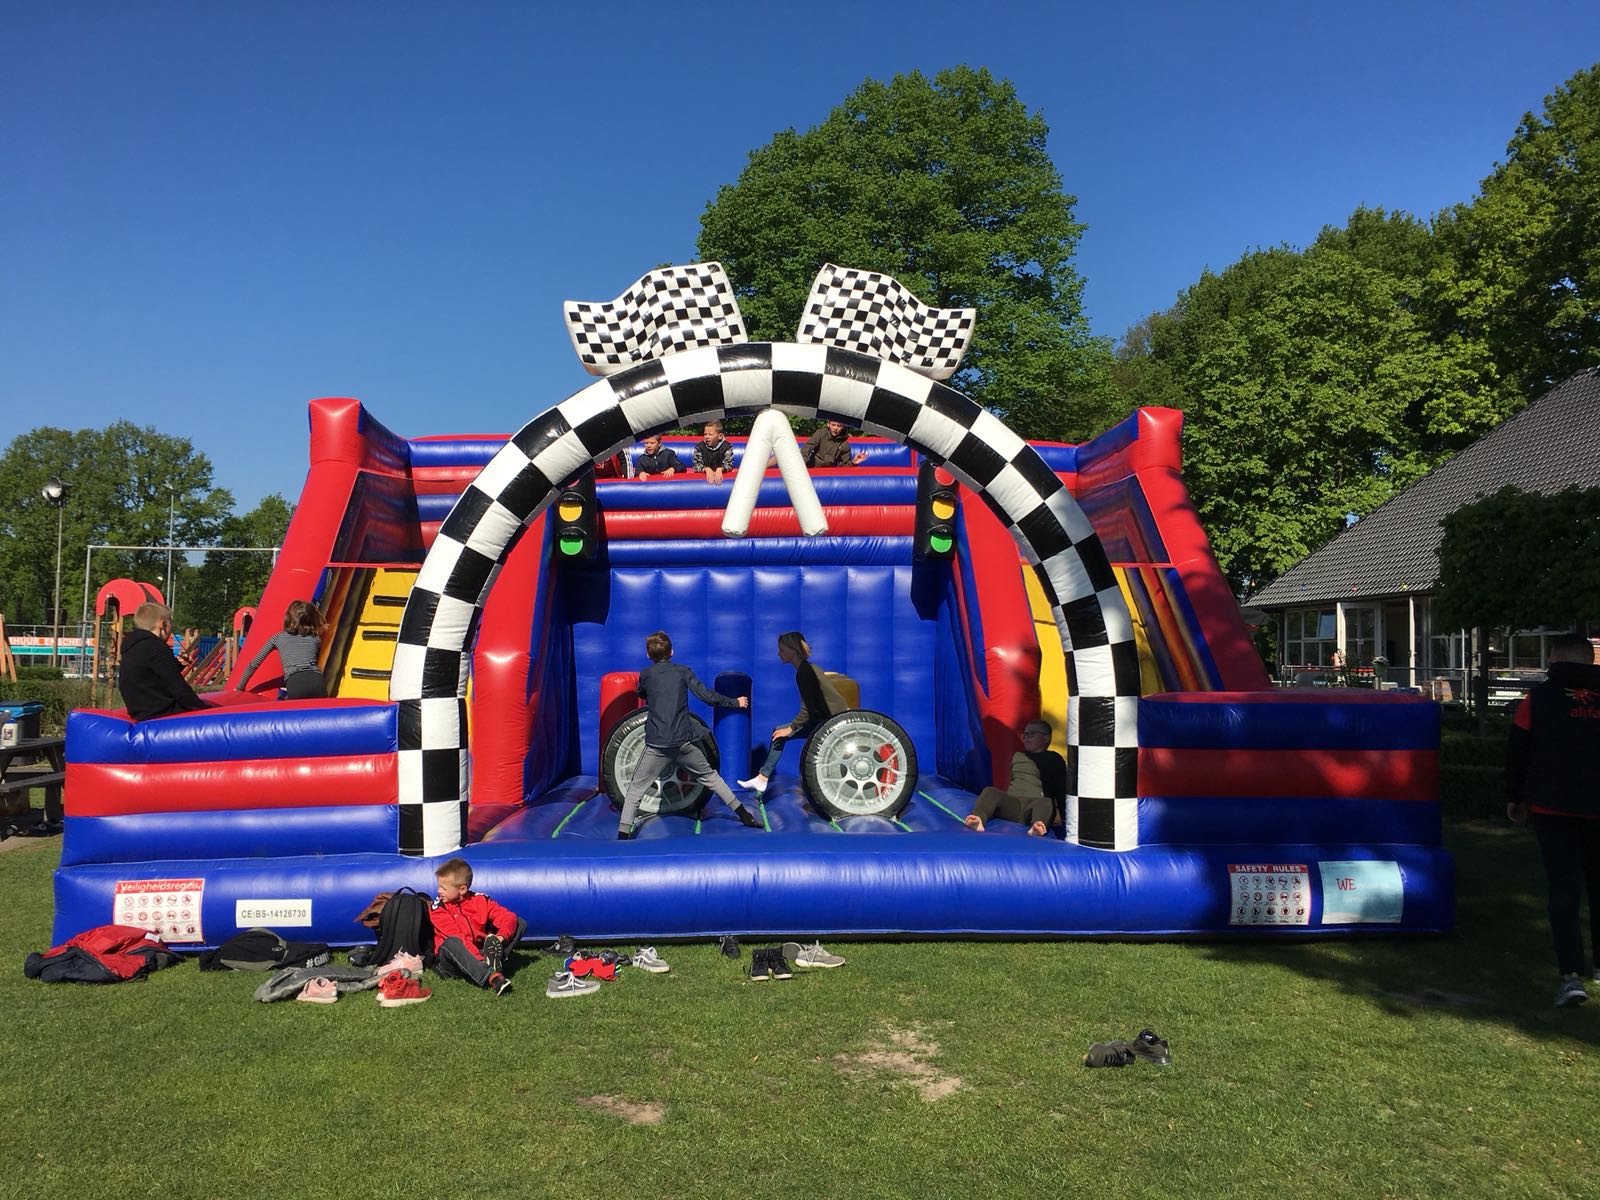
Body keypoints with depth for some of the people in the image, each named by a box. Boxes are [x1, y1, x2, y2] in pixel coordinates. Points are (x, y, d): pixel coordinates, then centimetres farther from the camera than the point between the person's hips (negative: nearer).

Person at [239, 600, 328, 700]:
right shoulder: (315, 639, 25)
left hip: (295, 684, -2)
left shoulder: (278, 638, 24)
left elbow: (254, 664, 28)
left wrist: (240, 687, 41)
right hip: (317, 682, 2)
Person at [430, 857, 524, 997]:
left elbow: (509, 917, -7)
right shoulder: (438, 908, -8)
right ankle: (492, 977, -56)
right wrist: (482, 959, -32)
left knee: (520, 923, -3)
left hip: (480, 952, 4)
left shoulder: (480, 900, 1)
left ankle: (493, 960, -30)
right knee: (452, 943, -39)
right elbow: (459, 939, -19)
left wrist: (500, 937, -29)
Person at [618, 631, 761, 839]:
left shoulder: (645, 674, 6)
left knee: (635, 790, 6)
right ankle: (745, 815, 18)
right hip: (684, 742, 2)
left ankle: (623, 836, -6)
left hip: (656, 745, -1)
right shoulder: (683, 671, 5)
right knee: (710, 776, 19)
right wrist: (735, 702, 9)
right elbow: (706, 695, -1)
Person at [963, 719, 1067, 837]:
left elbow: (1061, 789, 6)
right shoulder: (1017, 756, 29)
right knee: (990, 791, -25)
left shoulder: (1053, 759, 14)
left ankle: (1037, 828, -69)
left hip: (1034, 803, -3)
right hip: (1011, 803, 3)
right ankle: (978, 819, -56)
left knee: (1046, 802, -36)